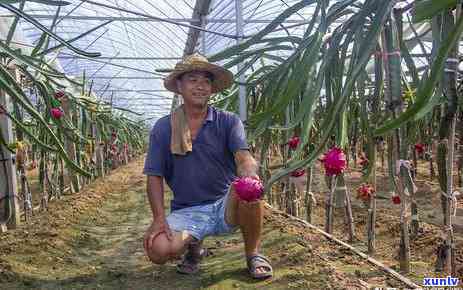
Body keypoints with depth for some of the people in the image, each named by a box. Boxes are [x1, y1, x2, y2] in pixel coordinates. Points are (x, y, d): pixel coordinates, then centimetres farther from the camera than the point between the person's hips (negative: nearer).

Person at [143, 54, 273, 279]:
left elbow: (243, 156, -19)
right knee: (158, 250, -27)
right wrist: (159, 218, -14)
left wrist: (249, 174, -44)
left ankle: (253, 254, -6)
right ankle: (193, 246, 11)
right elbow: (154, 177, 0)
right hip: (187, 211, 1)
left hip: (227, 204, 0)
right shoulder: (163, 128, 0)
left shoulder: (228, 121, -3)